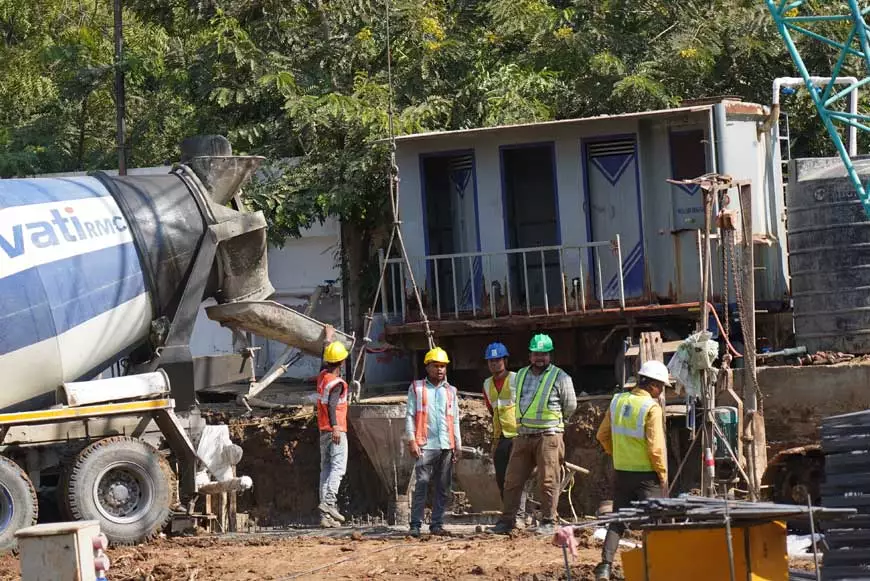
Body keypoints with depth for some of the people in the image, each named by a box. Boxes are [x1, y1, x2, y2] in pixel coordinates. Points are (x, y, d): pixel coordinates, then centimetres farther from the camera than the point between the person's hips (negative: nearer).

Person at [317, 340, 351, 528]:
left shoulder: (322, 376, 10)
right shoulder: (337, 383, -14)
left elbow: (325, 362, 34)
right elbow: (331, 404, -30)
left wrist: (328, 339, 47)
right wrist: (335, 426, -40)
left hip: (323, 432, 8)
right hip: (337, 431, -8)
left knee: (326, 469, 7)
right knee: (338, 467, -13)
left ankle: (325, 516, 5)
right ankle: (329, 502, -32)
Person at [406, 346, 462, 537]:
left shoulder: (450, 391, 18)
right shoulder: (417, 388, 8)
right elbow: (410, 416, 3)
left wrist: (458, 445, 12)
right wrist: (411, 440, -8)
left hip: (446, 446, 4)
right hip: (425, 445, -4)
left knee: (444, 488, 3)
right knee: (421, 485, -10)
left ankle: (437, 524, 8)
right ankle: (415, 525, -10)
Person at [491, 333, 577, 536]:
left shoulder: (560, 378, -1)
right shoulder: (521, 375, 14)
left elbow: (570, 406, 6)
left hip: (548, 435, -5)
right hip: (523, 436, 5)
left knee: (548, 482, -5)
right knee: (512, 480, 3)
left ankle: (548, 521, 0)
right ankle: (507, 520, 8)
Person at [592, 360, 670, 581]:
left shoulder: (618, 401, 4)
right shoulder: (651, 407, -16)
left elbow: (603, 435, 11)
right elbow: (655, 446, -19)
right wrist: (663, 474, -8)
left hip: (622, 471, 6)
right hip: (646, 473, -5)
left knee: (617, 521, 10)